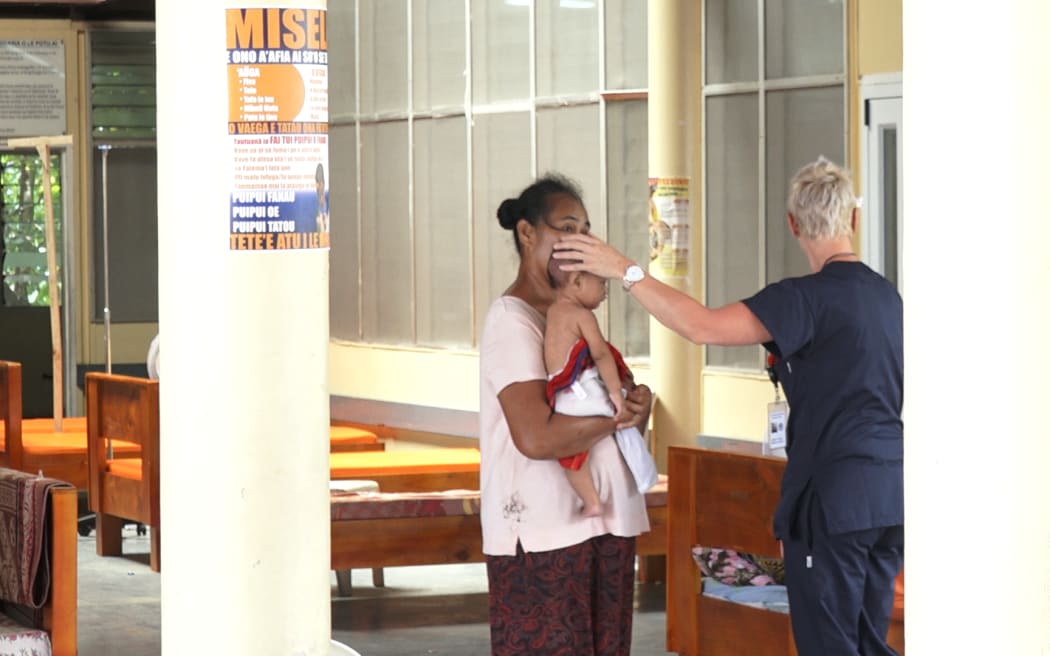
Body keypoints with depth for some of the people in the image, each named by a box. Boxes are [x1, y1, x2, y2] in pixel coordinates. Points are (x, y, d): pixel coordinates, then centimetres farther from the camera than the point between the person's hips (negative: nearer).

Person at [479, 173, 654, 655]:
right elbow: (537, 437, -22)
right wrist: (617, 416, -10)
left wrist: (636, 405, -2)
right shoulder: (512, 320, -11)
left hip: (603, 523, 8)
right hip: (542, 531, -8)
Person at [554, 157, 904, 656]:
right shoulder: (886, 295, 11)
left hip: (834, 494, -8)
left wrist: (626, 272, -17)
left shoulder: (810, 297, -14)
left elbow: (703, 326, -22)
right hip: (890, 490, 8)